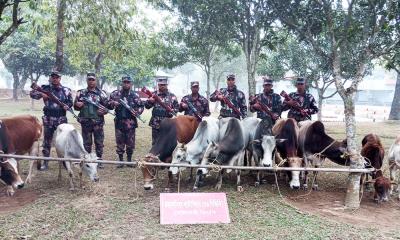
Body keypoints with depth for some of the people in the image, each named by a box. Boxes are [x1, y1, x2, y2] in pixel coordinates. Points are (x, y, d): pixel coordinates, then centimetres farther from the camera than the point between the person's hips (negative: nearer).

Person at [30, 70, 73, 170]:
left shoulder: (66, 90, 5)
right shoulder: (45, 88, 2)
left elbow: (70, 101, 11)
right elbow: (32, 93, -1)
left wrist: (67, 106, -12)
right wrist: (41, 94, -20)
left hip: (61, 119, 1)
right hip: (48, 119, 0)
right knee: (47, 141, 6)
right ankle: (45, 162, 15)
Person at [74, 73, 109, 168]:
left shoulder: (101, 93, 4)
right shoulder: (81, 93, 9)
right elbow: (75, 106, 14)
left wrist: (104, 111, -16)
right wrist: (77, 105, -9)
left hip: (98, 122, -1)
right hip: (85, 122, 2)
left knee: (99, 142, 3)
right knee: (86, 143, 8)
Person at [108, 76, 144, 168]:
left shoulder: (135, 95, 3)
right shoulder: (115, 93, 5)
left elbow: (141, 106, 8)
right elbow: (108, 103, 12)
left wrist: (137, 111, -11)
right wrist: (113, 103, -9)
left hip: (130, 122, 0)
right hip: (119, 122, 1)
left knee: (130, 143, 5)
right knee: (119, 142, 6)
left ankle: (129, 160, 19)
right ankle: (120, 160, 16)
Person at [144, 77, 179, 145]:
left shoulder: (172, 96, 3)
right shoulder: (154, 94, 4)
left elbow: (177, 107, 7)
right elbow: (147, 106, 2)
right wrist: (150, 101, -19)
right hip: (155, 123, 1)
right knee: (155, 143, 9)